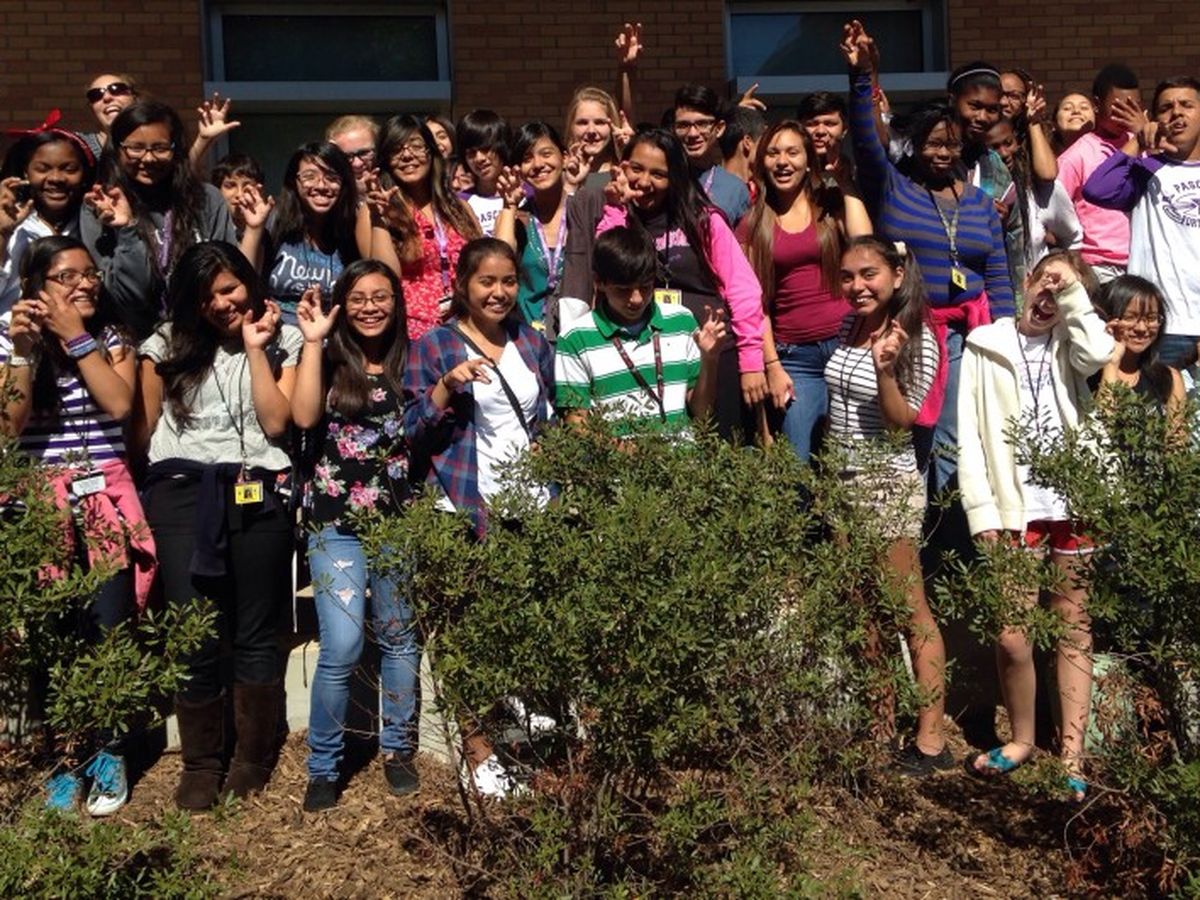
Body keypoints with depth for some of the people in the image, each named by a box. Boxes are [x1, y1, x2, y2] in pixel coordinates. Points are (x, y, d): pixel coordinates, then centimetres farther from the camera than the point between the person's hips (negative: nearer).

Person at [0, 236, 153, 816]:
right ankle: (63, 756, 12)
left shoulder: (113, 336, 7)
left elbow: (119, 403, -10)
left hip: (106, 495, 1)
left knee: (107, 631, -3)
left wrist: (76, 337, -11)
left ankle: (105, 751, 14)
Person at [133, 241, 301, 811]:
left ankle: (253, 758, 17)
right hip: (182, 493, 0)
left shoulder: (283, 341, 11)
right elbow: (142, 430, 10)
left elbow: (276, 423, -2)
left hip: (257, 492, 0)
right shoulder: (167, 344, 12)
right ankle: (200, 764, 11)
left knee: (254, 634, 4)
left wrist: (256, 348, -2)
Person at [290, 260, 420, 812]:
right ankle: (324, 766, 5)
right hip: (337, 523, -2)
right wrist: (313, 341, -15)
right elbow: (304, 416, -16)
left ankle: (398, 750, 28)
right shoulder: (328, 358, 3)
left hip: (400, 520, 3)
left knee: (401, 638, 11)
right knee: (342, 647, -10)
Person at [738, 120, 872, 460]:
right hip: (794, 357, 1)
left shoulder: (834, 205, 9)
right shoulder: (753, 225, 10)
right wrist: (772, 365, -3)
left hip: (847, 345, 0)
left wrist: (847, 188, -3)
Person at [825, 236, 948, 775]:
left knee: (910, 612, -4)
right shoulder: (847, 330, 8)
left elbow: (902, 421, -17)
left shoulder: (915, 339, -12)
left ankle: (930, 739, 0)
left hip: (887, 483, -7)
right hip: (843, 481, 7)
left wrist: (885, 369, -30)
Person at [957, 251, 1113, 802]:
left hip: (1075, 502, 1)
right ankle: (1022, 739, 18)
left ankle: (1072, 755, 11)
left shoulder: (1068, 345, 13)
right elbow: (971, 436, 2)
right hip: (1015, 508, -1)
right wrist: (982, 512, -7)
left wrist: (1074, 291, -6)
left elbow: (1100, 354, -14)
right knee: (1011, 637, -4)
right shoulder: (985, 346, 9)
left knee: (1074, 631, 5)